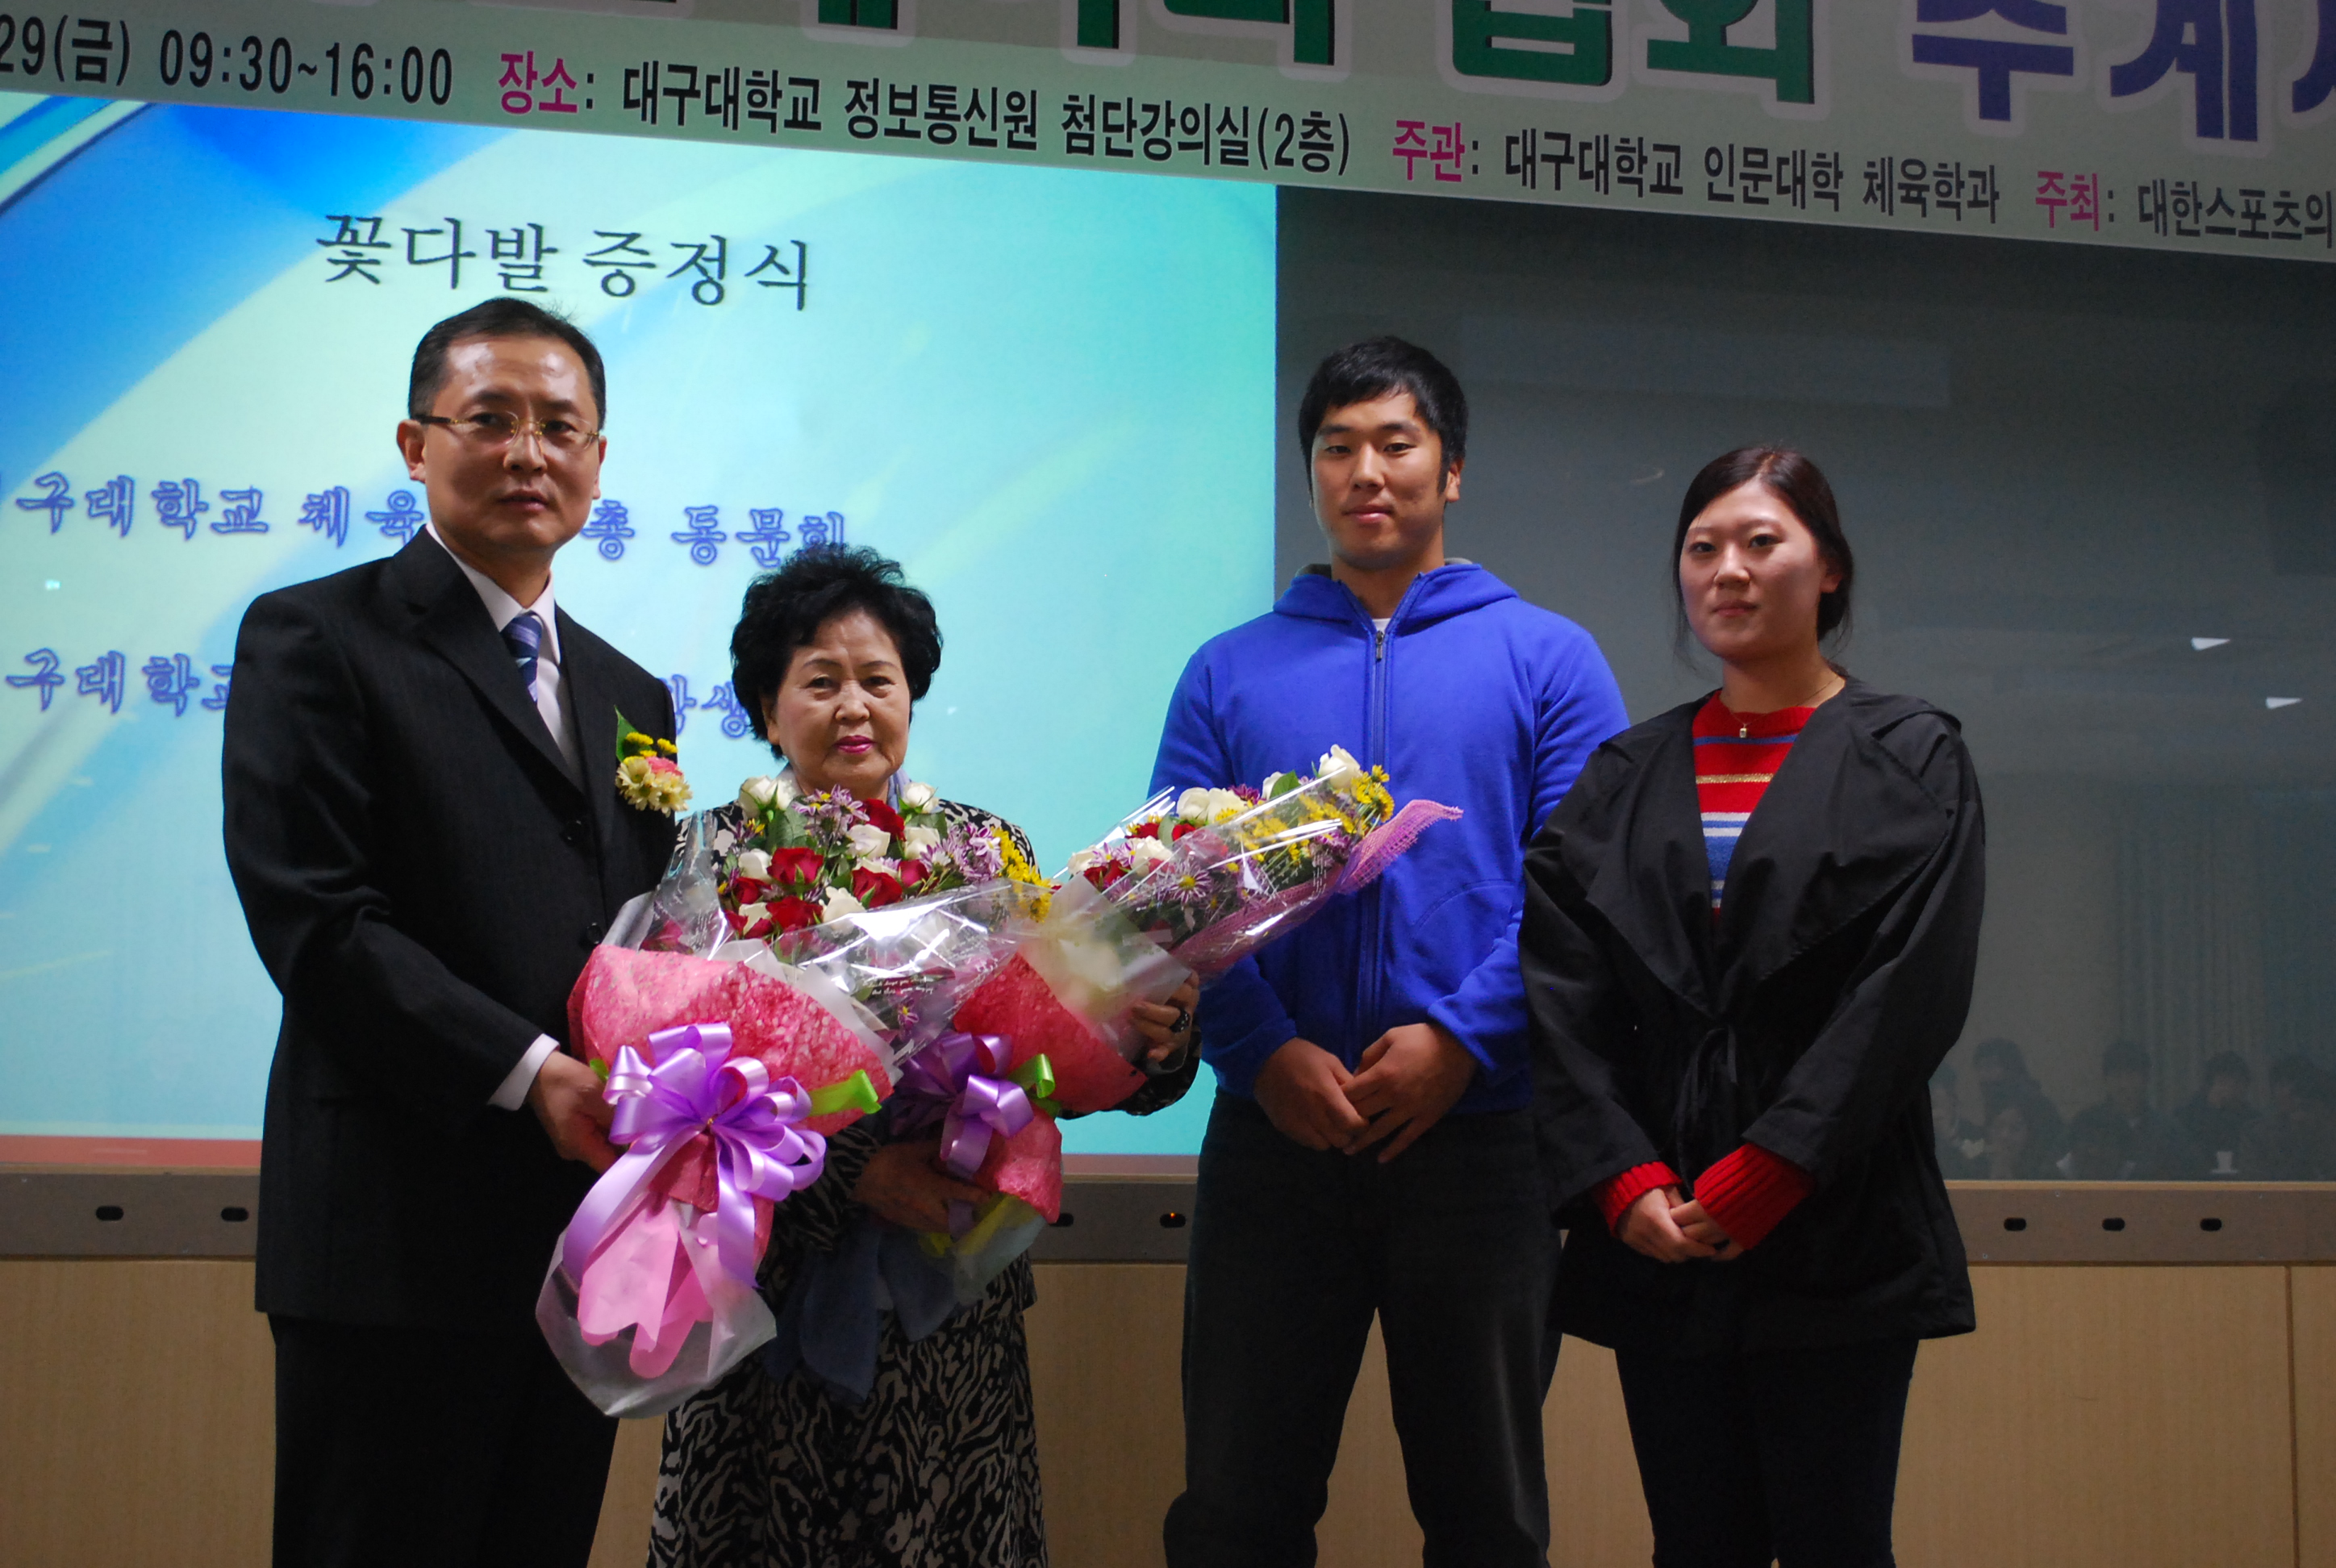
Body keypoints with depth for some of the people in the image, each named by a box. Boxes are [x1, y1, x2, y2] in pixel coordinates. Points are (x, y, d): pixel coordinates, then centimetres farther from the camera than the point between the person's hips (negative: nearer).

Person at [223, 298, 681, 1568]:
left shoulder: (631, 694, 19)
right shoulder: (316, 639, -1)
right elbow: (314, 919, -12)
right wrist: (529, 1071, -19)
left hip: (591, 1239, 6)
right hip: (403, 1236, -6)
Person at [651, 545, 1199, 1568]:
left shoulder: (986, 848, 6)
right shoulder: (718, 856, -1)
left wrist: (1154, 1039, -19)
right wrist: (850, 1172, -18)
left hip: (950, 1302, 2)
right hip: (775, 1291, -1)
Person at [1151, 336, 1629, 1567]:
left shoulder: (1545, 658, 6)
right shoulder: (1230, 672, 11)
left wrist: (1461, 1038, -15)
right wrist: (1265, 1053, -13)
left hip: (1478, 1131, -1)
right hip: (1273, 1131, 1)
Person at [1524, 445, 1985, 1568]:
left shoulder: (1909, 760, 5)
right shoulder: (1626, 775, 14)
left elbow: (1909, 991, -6)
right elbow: (1562, 990, 5)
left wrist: (1763, 1175, -13)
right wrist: (1624, 1179, -9)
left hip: (1835, 1234, -2)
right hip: (1656, 1234, 3)